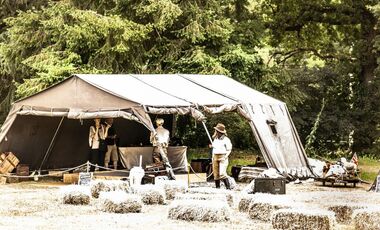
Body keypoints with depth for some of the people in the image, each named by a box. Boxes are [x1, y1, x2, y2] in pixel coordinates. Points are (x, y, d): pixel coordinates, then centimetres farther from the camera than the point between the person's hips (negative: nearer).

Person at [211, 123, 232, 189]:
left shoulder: (226, 139, -4)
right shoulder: (215, 139, 16)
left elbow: (229, 150, -3)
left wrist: (225, 157, -15)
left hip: (223, 157, -7)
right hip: (215, 157, 7)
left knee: (222, 173, -18)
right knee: (216, 174, 4)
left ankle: (228, 187, -16)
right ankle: (217, 187, 11)